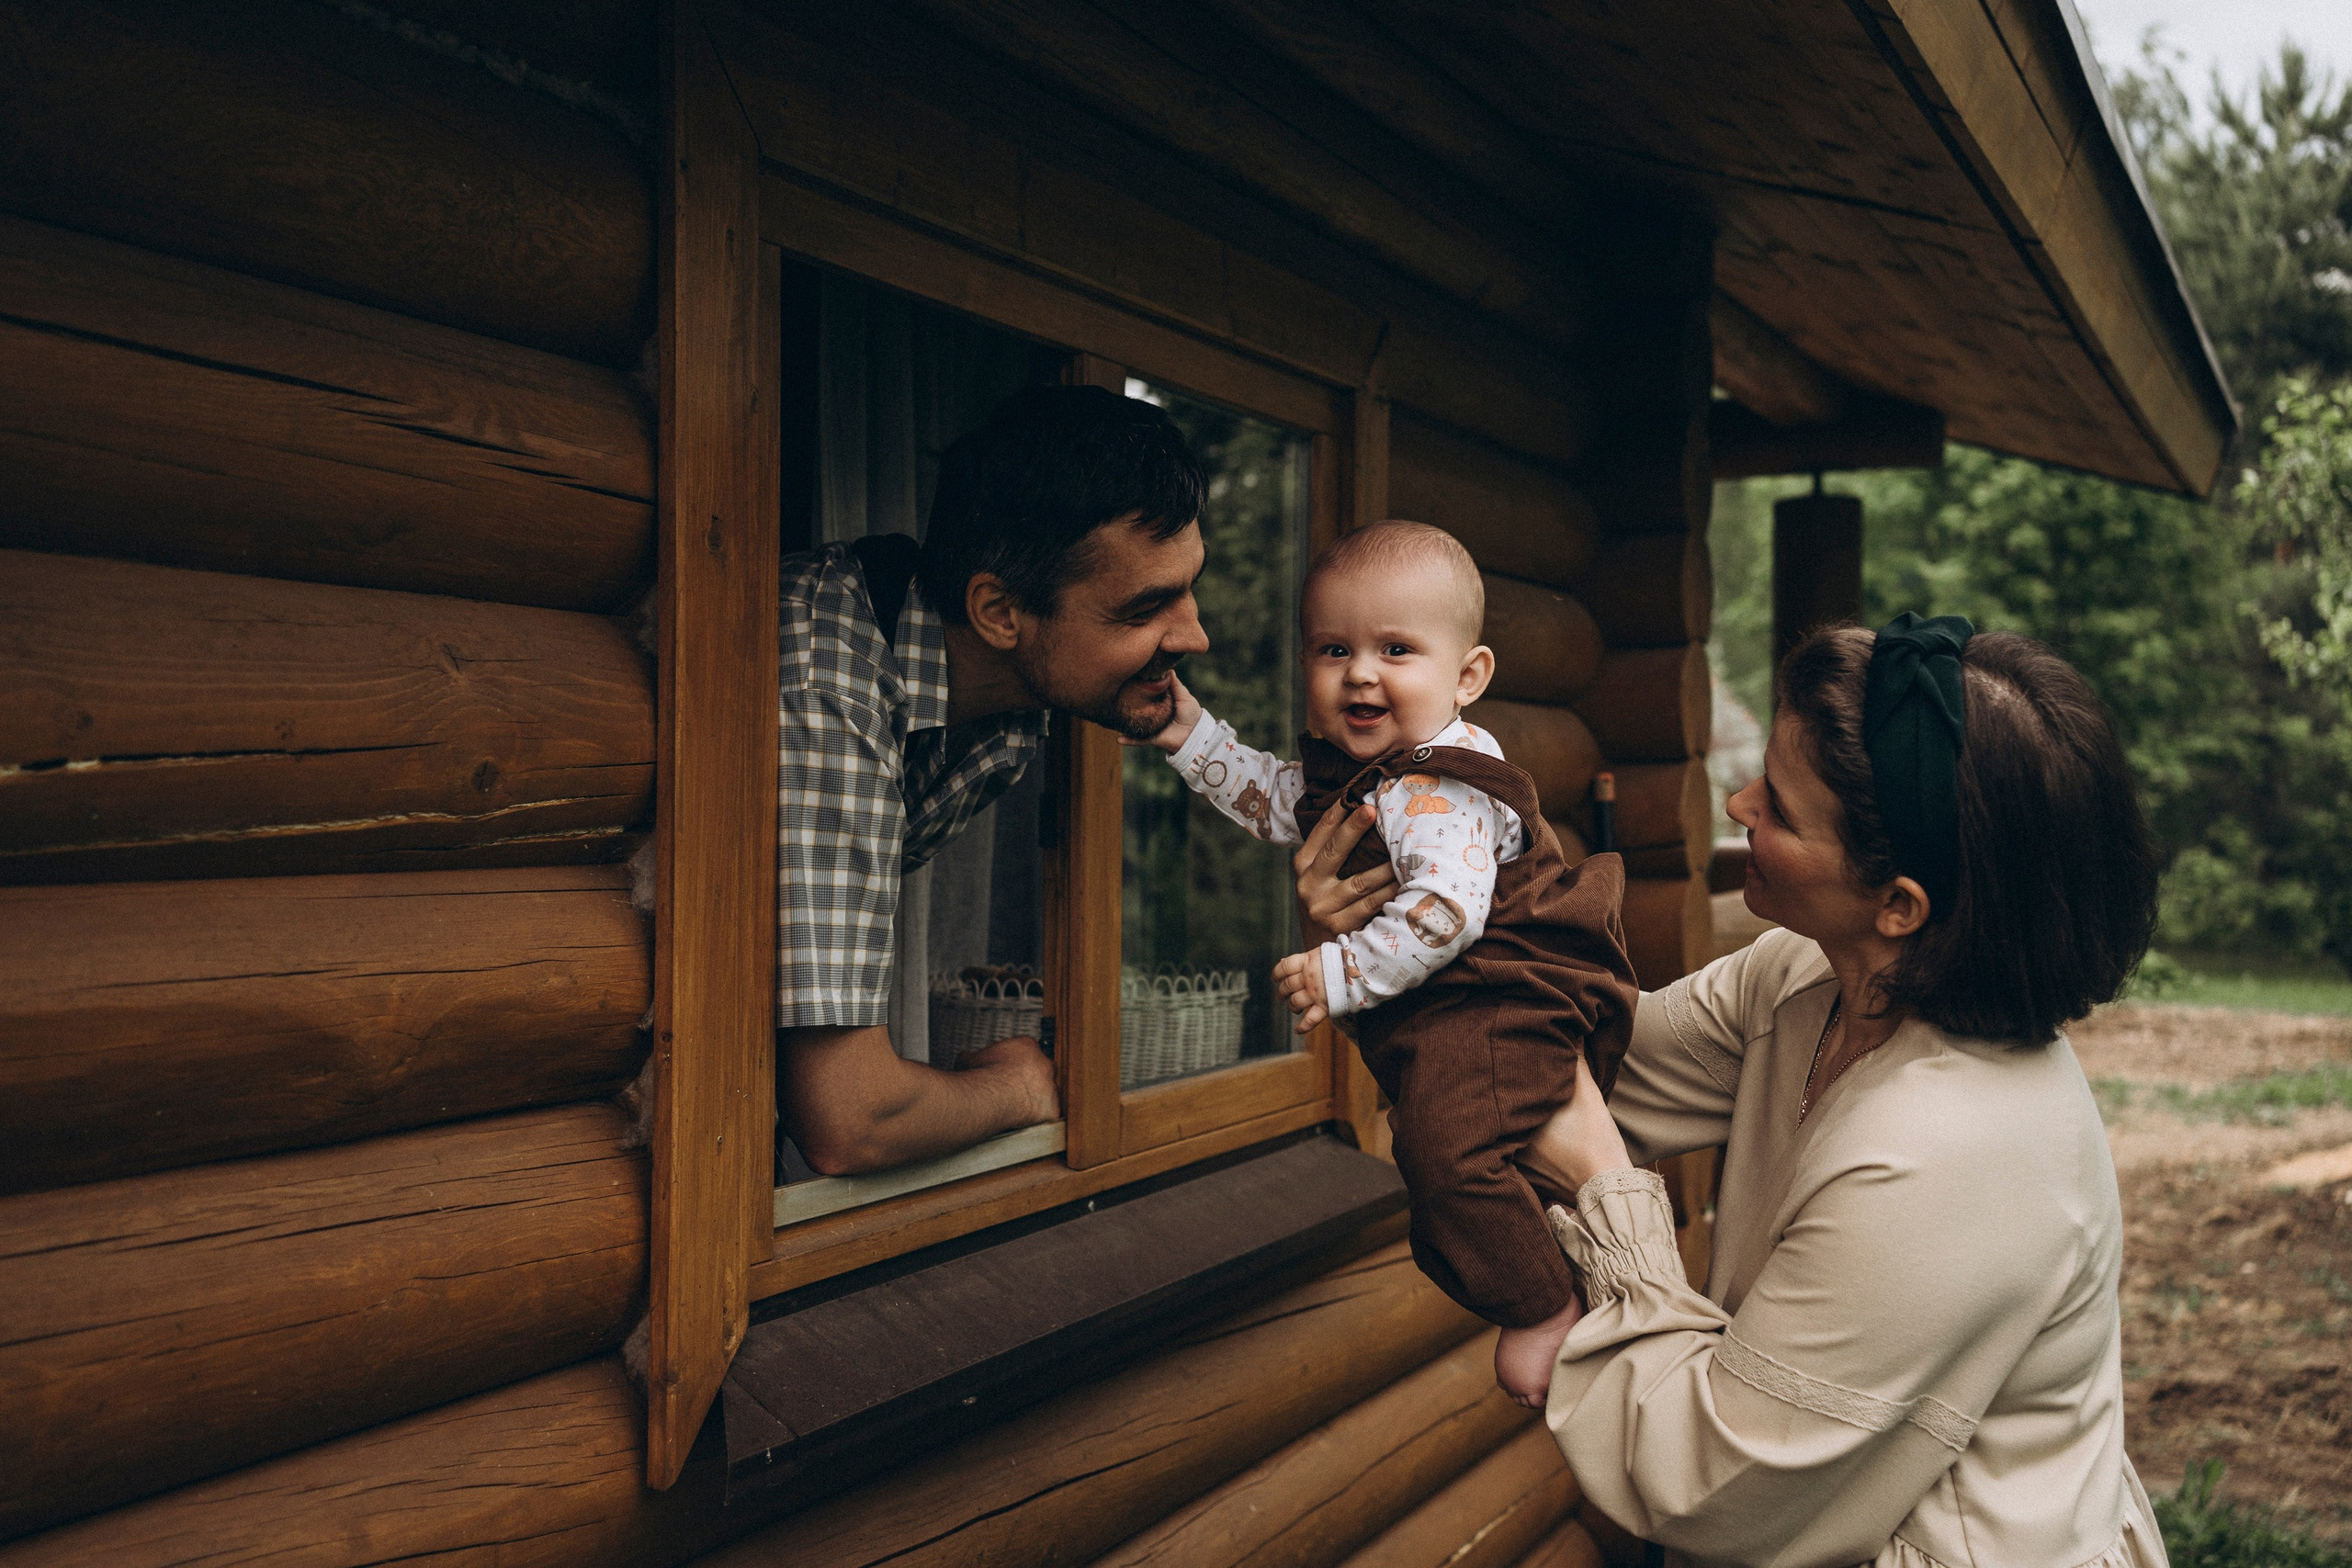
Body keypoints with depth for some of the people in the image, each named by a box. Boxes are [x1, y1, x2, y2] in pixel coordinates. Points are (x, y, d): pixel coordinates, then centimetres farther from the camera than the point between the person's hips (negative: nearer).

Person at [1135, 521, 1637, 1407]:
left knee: (1447, 1146, -29)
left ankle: (1543, 1309, -14)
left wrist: (1343, 974, -30)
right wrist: (1189, 733, 16)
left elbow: (1444, 913, -33)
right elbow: (1272, 801, 24)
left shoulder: (1440, 793, -22)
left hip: (1500, 1000, -11)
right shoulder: (1346, 769, 9)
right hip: (1432, 1007, 11)